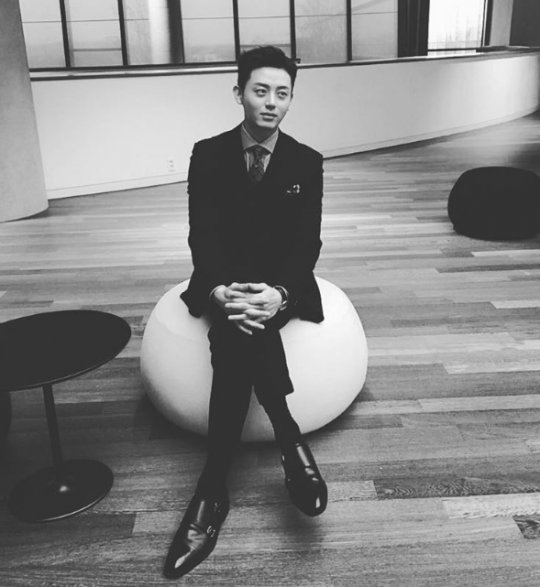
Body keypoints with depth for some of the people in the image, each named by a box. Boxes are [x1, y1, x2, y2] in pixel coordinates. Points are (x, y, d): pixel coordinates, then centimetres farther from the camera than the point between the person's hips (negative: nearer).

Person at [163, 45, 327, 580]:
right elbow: (202, 234, -8)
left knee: (235, 339, -31)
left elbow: (307, 242, -6)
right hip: (224, 283, 1)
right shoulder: (208, 154, 0)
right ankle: (289, 441, -25)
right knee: (238, 327, -34)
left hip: (283, 285, 0)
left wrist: (278, 293, -26)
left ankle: (213, 491, -25)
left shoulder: (307, 163, 1)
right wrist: (222, 290, -27)